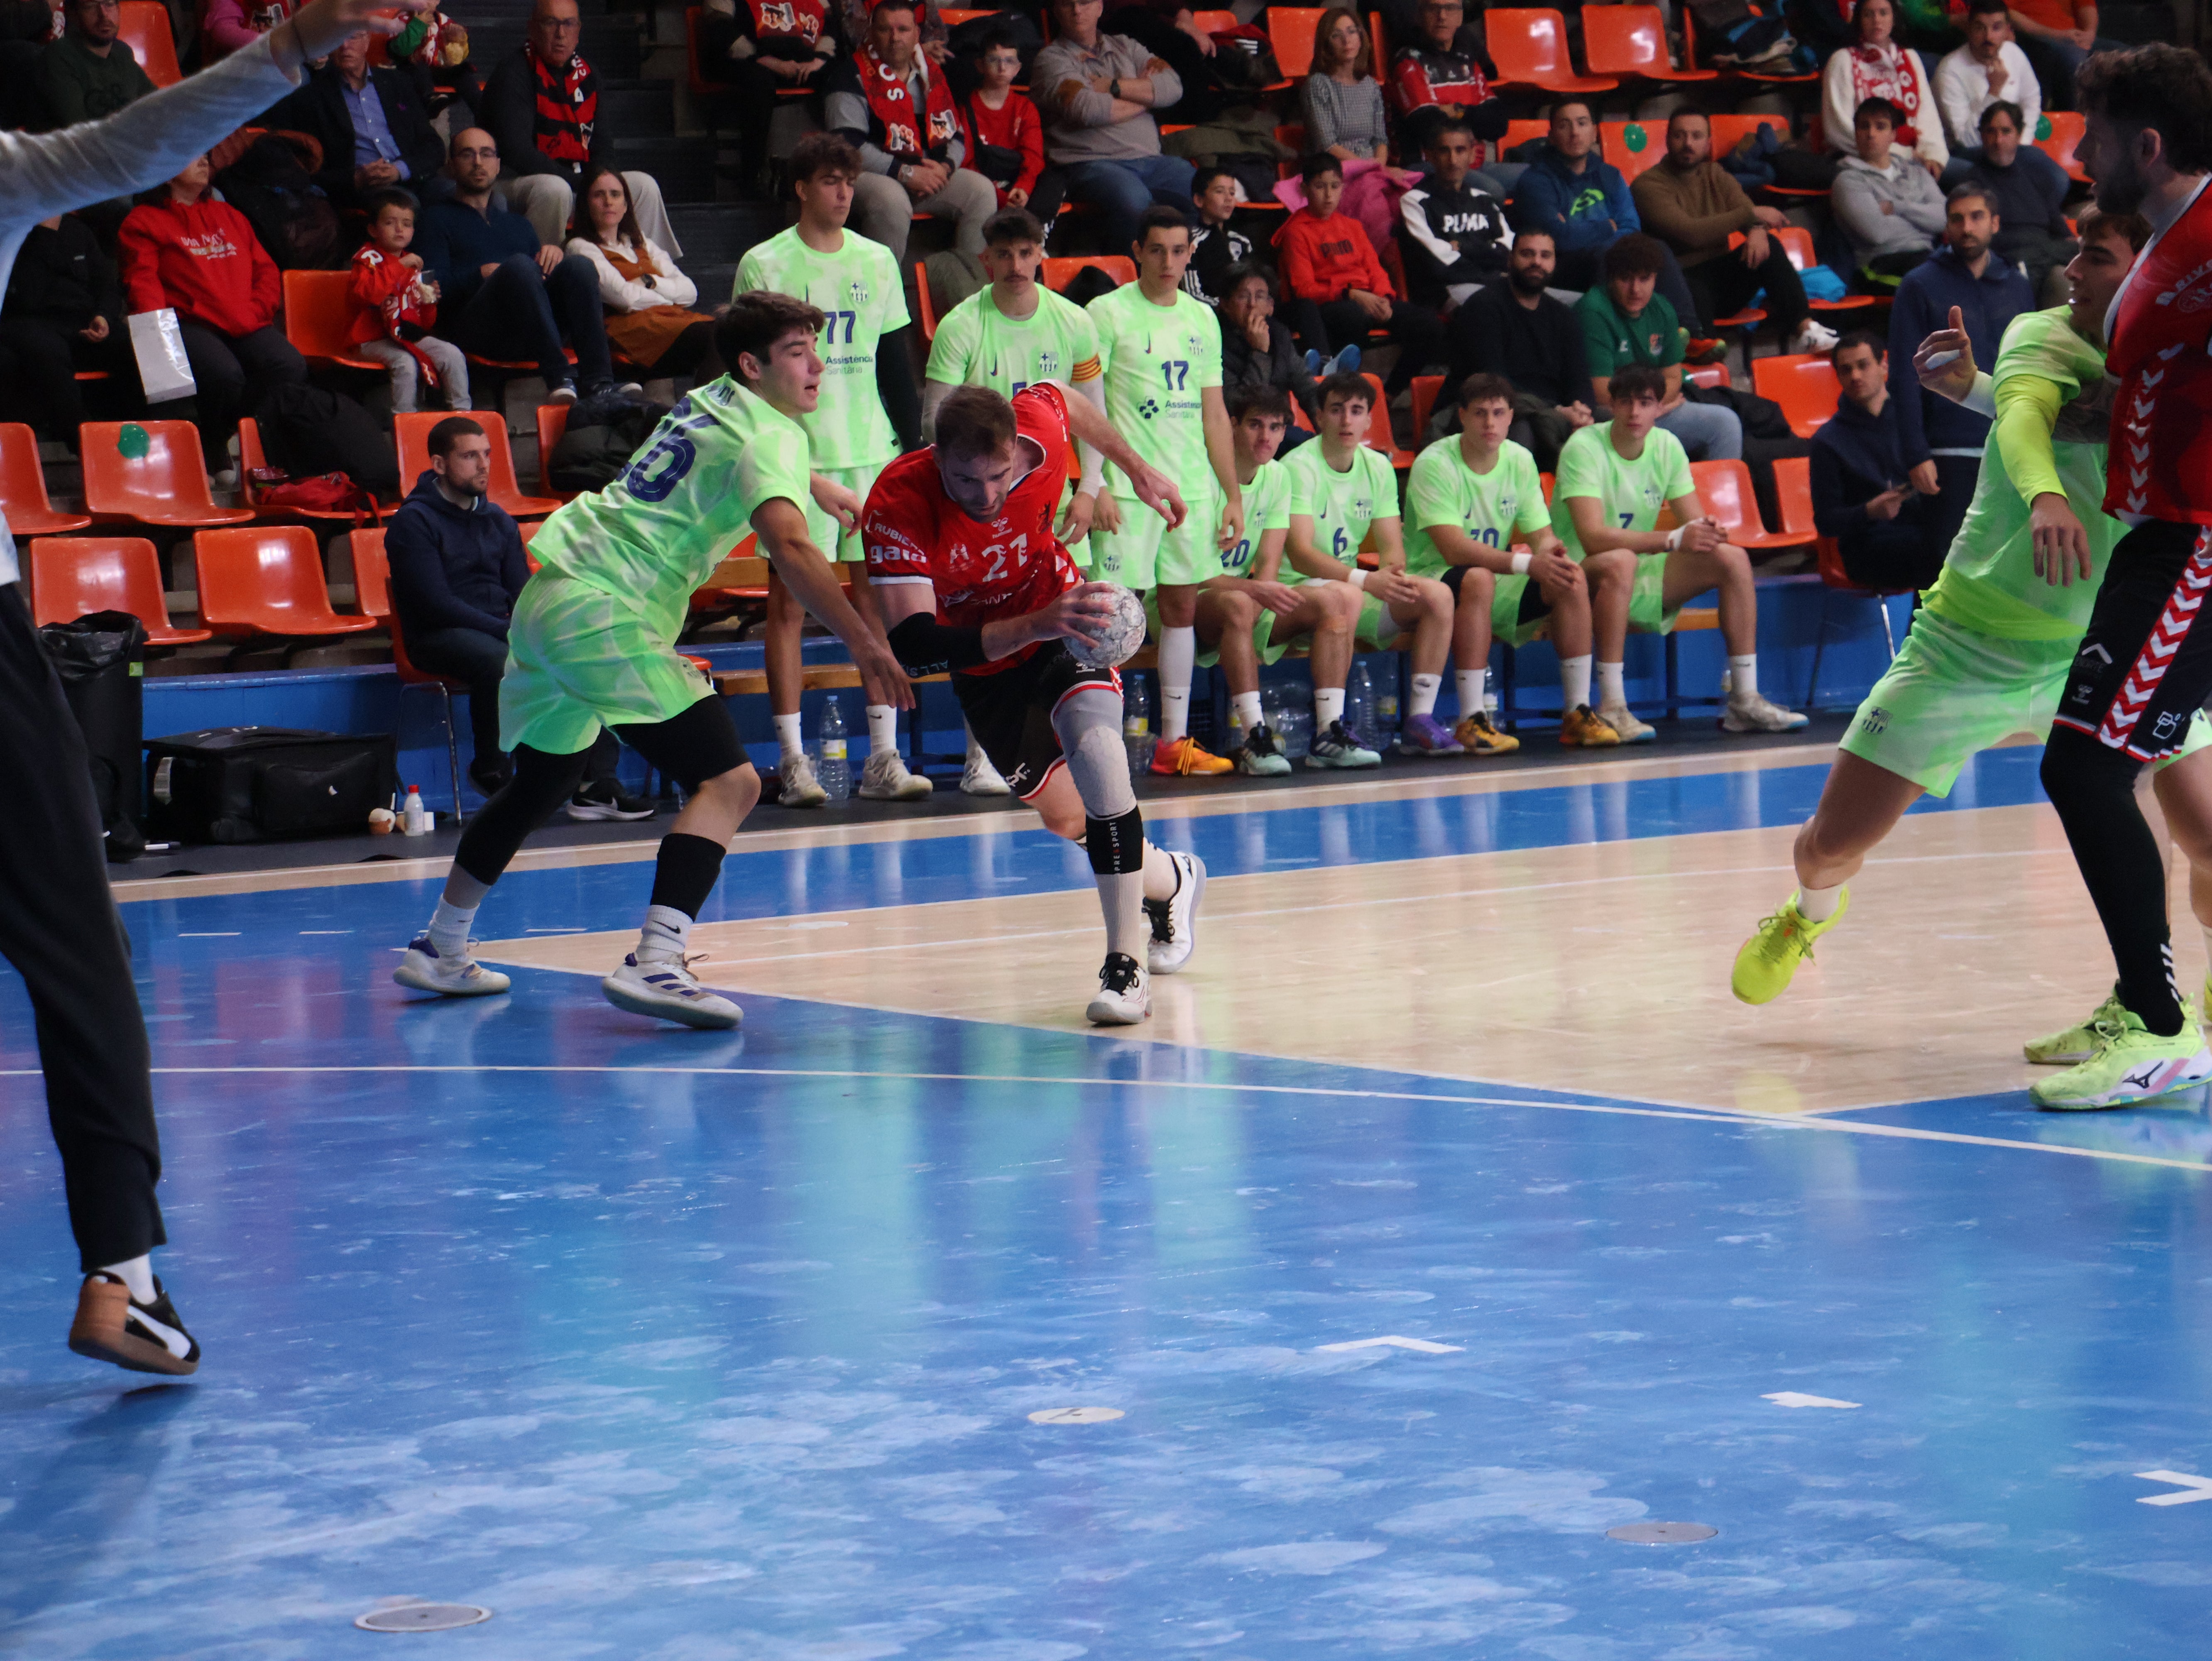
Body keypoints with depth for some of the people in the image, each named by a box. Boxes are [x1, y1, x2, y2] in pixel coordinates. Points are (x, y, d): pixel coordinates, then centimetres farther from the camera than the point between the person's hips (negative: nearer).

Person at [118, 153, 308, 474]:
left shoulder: (229, 216, 29)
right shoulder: (143, 221, 13)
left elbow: (266, 269, 24)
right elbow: (142, 280, -1)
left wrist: (256, 310, 3)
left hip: (247, 325, 5)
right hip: (191, 324, -5)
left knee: (291, 368, -26)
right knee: (225, 373, -37)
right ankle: (211, 450, -8)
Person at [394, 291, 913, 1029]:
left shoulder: (714, 401, 18)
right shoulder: (770, 435, -10)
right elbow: (789, 546, -29)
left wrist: (818, 486, 57)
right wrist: (864, 644, -34)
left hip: (548, 599, 10)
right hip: (606, 615, -10)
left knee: (543, 779, 28)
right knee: (728, 781, -17)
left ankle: (440, 950, 40)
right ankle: (655, 962, -34)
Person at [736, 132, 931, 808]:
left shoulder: (877, 262, 11)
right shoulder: (764, 265, -1)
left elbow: (895, 366, 14)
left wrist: (914, 447, 9)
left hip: (874, 452, 4)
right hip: (797, 457, -4)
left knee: (879, 599, 2)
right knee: (789, 603, -2)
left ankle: (884, 756, 6)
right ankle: (793, 760, 2)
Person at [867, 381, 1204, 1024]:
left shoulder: (1040, 429, -30)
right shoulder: (896, 506, -37)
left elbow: (1064, 397, -2)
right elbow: (913, 645, -45)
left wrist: (1137, 469, 9)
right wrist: (1035, 625, -55)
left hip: (1065, 615, -1)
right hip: (983, 656, 1)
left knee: (1092, 739, -29)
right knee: (1065, 815, 11)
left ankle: (1128, 957, -26)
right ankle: (1169, 882, 43)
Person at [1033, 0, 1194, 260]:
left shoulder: (1124, 47, 23)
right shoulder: (1050, 60, 6)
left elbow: (1173, 87, 7)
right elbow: (1086, 110, -11)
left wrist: (1112, 86, -1)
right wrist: (1146, 96, 4)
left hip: (1150, 159, 5)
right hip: (1090, 162, -5)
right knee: (1134, 202, -38)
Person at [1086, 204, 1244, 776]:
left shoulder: (1203, 319, 13)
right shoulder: (1109, 313, -3)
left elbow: (1214, 414, 15)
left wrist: (1233, 494, 11)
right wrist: (1093, 485, -17)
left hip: (1194, 487, 5)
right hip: (1129, 488, -5)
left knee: (1182, 606, 7)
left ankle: (1174, 740, 12)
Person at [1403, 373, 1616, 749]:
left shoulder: (1520, 461, 3)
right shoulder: (1434, 464, -17)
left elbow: (1543, 535, 2)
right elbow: (1454, 549, -27)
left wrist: (1549, 550, -24)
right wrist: (1526, 563, -35)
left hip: (1497, 590, 6)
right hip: (1432, 581, -6)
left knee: (1572, 578, -17)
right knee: (1478, 579, -38)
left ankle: (1577, 713, -13)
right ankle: (1471, 723, -36)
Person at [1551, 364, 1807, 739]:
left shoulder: (1667, 446, 2)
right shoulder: (1584, 448, -18)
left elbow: (1695, 523, 0)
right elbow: (1593, 537, -30)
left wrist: (1707, 533, -27)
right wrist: (1673, 540, -37)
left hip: (1638, 581, 7)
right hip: (1581, 574, -7)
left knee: (1733, 558, -10)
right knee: (1621, 561, -40)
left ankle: (1745, 701, -9)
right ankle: (1611, 708, -37)